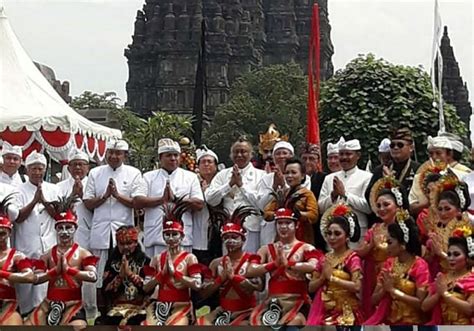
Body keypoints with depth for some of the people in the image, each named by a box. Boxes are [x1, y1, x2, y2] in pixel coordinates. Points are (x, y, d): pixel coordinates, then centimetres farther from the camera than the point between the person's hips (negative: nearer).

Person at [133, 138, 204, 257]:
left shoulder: (190, 177, 11)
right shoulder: (149, 177, 12)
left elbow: (199, 204, 1)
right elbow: (137, 202, 0)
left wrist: (174, 198, -7)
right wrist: (162, 199, -8)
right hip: (154, 237, 0)